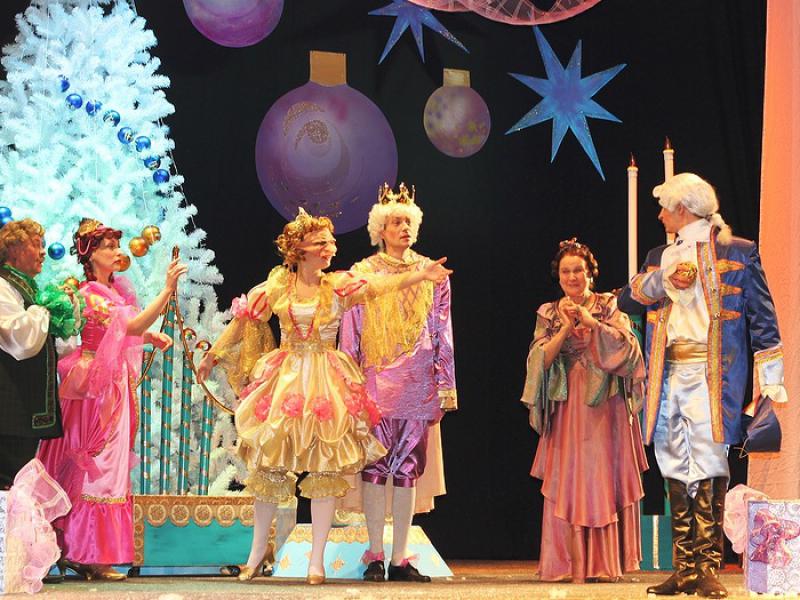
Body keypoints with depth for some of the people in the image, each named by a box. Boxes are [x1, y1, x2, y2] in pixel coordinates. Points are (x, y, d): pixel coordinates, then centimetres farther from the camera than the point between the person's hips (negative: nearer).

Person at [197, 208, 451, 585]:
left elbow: (381, 285, -14)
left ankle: (316, 559, 5)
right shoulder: (277, 286, 1)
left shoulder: (339, 285, 0)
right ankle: (258, 549, 18)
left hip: (326, 382, 0)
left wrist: (421, 275, -28)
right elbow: (242, 320, 9)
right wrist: (214, 354, 14)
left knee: (325, 468, -2)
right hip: (284, 382, 0)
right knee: (268, 465, 2)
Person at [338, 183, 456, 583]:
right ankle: (375, 557, 4)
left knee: (408, 467, 2)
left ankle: (400, 559, 6)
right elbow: (350, 333, 6)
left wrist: (446, 384, 4)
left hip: (418, 385, 1)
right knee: (375, 465, -3)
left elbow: (443, 334, 10)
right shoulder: (363, 273, 7)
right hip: (376, 382, -1)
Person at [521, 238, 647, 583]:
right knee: (569, 482, -4)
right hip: (567, 408, 1)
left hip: (605, 407, -1)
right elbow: (540, 359, -1)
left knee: (604, 479, -3)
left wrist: (591, 322, -15)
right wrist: (566, 327, -10)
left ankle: (604, 563, 1)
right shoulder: (549, 314, 11)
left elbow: (627, 345, -9)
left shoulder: (609, 307, 6)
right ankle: (575, 565, -4)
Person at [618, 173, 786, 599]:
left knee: (708, 466, -11)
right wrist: (661, 280, -8)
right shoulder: (660, 256, 19)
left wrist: (769, 379, -6)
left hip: (711, 374, -5)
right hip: (669, 375, 5)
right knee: (676, 472, 5)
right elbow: (627, 300, 10)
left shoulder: (737, 252, 3)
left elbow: (762, 316, 0)